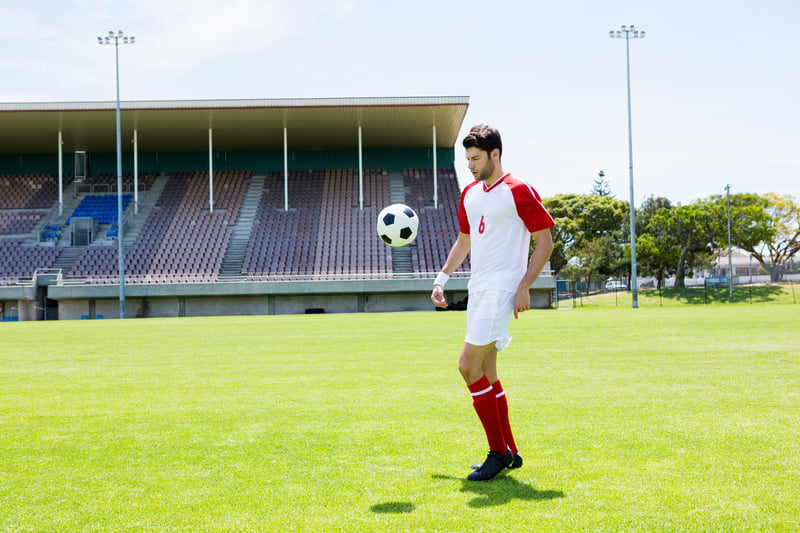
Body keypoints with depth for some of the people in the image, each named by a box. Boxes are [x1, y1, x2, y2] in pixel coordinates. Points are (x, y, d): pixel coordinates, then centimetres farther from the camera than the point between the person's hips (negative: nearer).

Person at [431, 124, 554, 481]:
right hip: (478, 289, 8)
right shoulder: (469, 194, 15)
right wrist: (441, 279, 18)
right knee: (486, 371, 9)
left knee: (468, 364, -15)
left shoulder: (518, 191, -8)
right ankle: (509, 452, 20)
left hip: (502, 289, -8)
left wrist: (524, 287, -14)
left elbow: (545, 241, -7)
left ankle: (499, 452, -4)